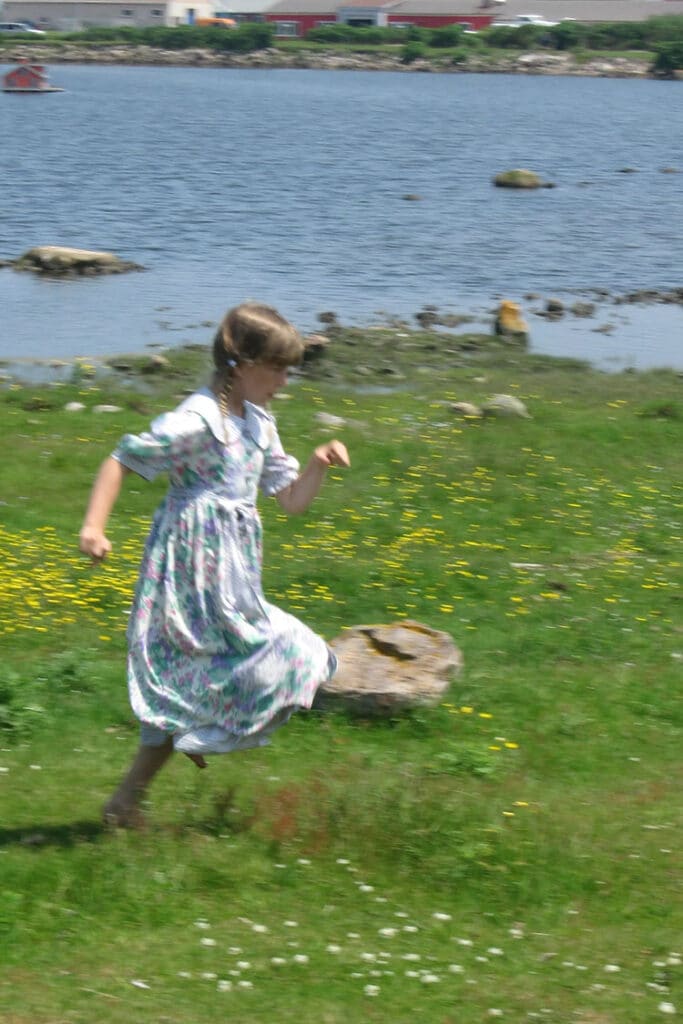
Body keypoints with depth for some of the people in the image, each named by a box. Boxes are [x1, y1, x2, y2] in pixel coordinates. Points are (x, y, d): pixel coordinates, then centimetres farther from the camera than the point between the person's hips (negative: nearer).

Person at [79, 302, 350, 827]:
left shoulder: (258, 424, 14)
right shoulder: (198, 420, -14)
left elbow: (292, 499, 18)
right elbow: (120, 461, -12)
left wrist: (319, 465, -1)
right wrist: (93, 527, -19)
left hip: (231, 574, 9)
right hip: (196, 566, -9)